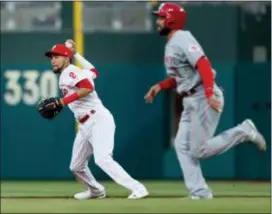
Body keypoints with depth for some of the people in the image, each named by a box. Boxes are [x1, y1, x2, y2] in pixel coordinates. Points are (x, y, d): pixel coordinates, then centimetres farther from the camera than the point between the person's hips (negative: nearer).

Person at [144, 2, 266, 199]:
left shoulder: (182, 39, -13)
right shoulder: (170, 45, 18)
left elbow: (203, 65, -25)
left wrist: (210, 94, -35)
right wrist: (160, 86, 11)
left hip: (203, 99, -10)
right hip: (190, 102, 10)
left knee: (198, 150, -11)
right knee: (182, 146, 5)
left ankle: (244, 132, 0)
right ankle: (199, 192, 4)